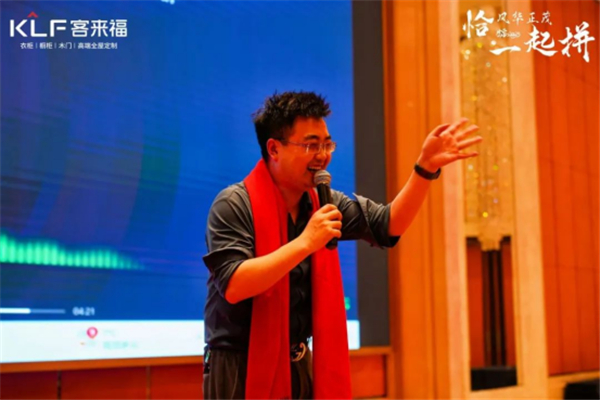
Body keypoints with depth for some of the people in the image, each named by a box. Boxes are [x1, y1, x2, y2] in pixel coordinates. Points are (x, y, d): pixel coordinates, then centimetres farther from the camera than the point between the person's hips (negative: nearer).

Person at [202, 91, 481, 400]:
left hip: (299, 367, 6)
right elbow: (234, 287, -26)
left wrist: (426, 167, -8)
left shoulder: (323, 202, 6)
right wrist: (305, 242, -27)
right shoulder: (235, 205, -15)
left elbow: (388, 225, 4)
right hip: (241, 370, -6)